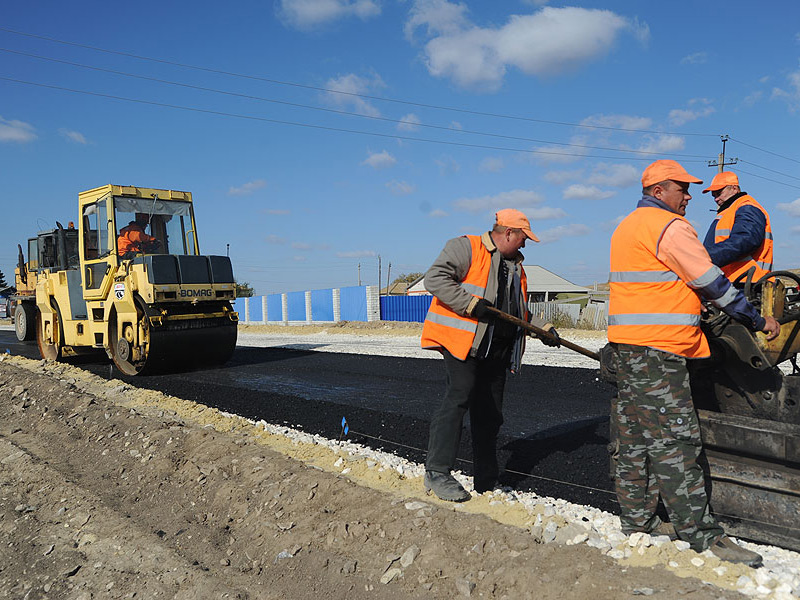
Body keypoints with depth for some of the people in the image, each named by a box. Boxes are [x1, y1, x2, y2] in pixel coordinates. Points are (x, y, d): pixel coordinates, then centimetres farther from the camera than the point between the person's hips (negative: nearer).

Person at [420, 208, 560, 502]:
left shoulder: (515, 264, 25)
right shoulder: (466, 247, -2)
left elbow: (521, 310, 33)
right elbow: (435, 279, -16)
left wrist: (542, 327, 18)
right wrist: (473, 305, -21)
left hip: (497, 349, 8)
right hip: (462, 341, -8)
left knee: (490, 412, 9)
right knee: (459, 395, -22)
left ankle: (487, 483, 18)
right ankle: (437, 472, -15)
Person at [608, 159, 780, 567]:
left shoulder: (626, 227, 21)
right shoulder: (669, 226, -10)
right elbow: (712, 283, -10)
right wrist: (757, 321, -1)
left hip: (627, 345, 10)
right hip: (657, 348, -10)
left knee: (635, 437, 11)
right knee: (675, 439, -8)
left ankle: (637, 521, 19)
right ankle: (700, 534, -3)